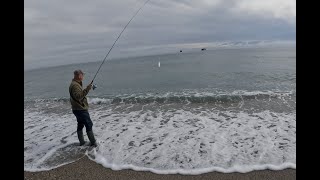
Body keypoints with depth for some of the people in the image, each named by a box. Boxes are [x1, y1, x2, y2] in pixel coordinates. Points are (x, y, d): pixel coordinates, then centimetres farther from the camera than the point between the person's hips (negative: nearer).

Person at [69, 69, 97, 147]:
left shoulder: (75, 84, 14)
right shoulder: (75, 85, -19)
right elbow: (78, 96, -31)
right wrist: (87, 89, -34)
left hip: (78, 109, 11)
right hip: (80, 109, -11)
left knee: (80, 125, 16)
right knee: (89, 125, -4)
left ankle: (82, 141, 26)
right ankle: (93, 142, 2)